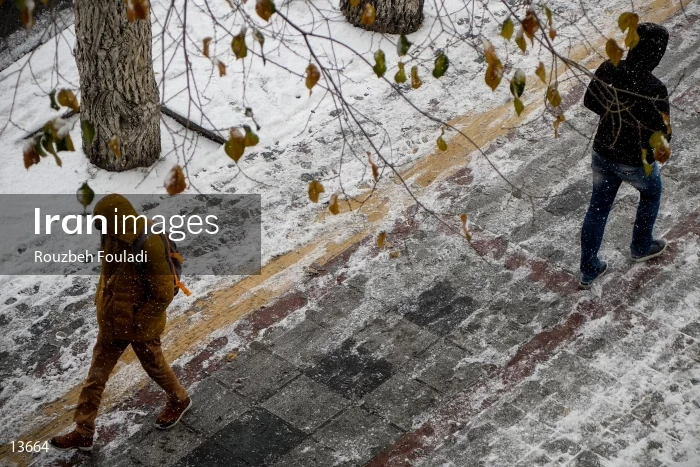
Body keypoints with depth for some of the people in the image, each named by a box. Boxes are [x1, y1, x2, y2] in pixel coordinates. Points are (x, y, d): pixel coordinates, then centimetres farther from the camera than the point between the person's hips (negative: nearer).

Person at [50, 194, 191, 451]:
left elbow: (163, 295, -25)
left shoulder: (149, 246, -31)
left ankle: (179, 400, 48)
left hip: (140, 326, -7)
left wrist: (137, 323, -21)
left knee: (155, 367, 19)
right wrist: (103, 307, 9)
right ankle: (83, 432, 23)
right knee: (96, 376, 12)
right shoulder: (114, 238, -7)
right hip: (111, 322, 7)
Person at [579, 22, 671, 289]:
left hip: (602, 154, 4)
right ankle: (641, 247, 48)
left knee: (598, 208, 20)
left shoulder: (607, 70, -16)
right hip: (636, 162, -4)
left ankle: (588, 270, 30)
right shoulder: (654, 89, -32)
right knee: (651, 193, 30)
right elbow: (662, 135, -24)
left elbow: (590, 102, 1)